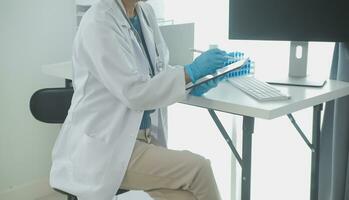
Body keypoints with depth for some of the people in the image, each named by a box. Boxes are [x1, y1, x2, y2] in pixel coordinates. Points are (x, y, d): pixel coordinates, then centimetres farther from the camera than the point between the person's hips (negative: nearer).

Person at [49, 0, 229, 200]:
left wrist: (191, 83, -3)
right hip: (104, 145, -7)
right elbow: (134, 94, -23)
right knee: (198, 169, -16)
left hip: (143, 136, 7)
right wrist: (191, 72, -17)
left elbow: (157, 70, 15)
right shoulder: (99, 23, -19)